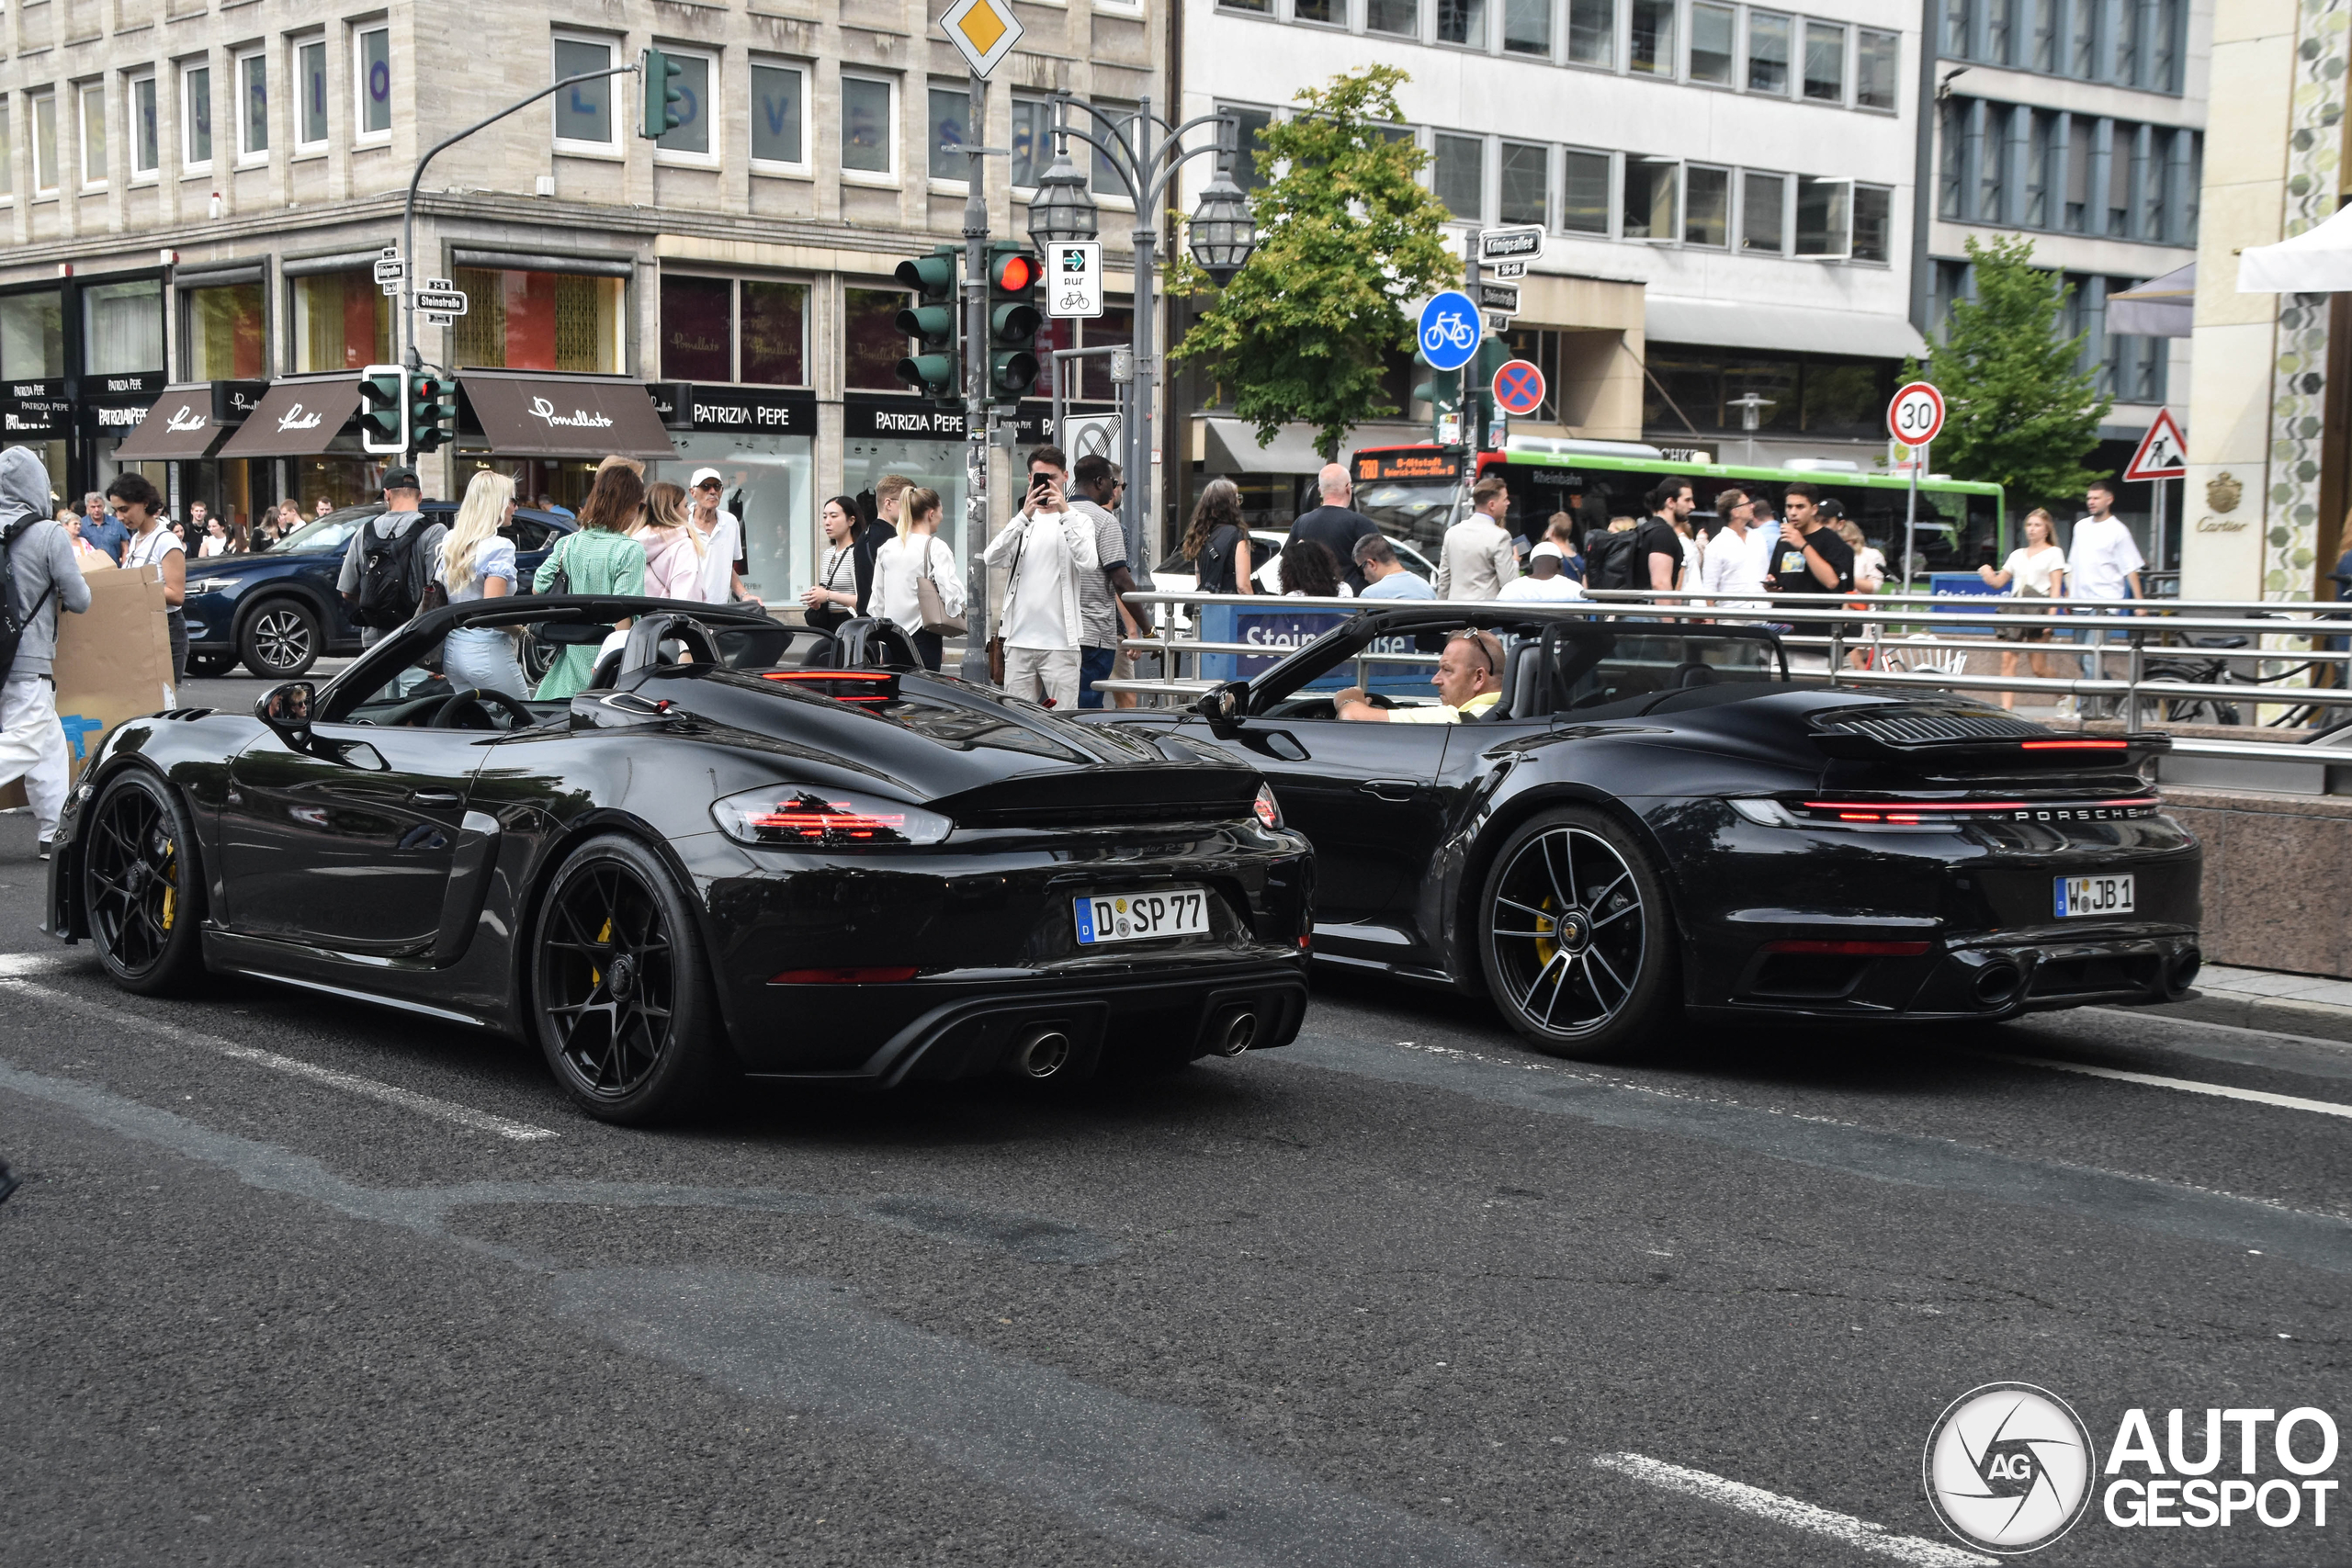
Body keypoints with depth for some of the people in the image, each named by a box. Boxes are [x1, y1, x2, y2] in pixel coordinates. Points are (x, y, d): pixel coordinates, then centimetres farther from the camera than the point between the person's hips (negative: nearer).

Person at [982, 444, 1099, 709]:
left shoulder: (1078, 521, 6)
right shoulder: (1020, 521, 14)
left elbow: (1088, 563, -14)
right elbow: (992, 558, -5)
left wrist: (1065, 513, -18)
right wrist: (1025, 516, -16)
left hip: (1059, 641, -3)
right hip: (1019, 640, 3)